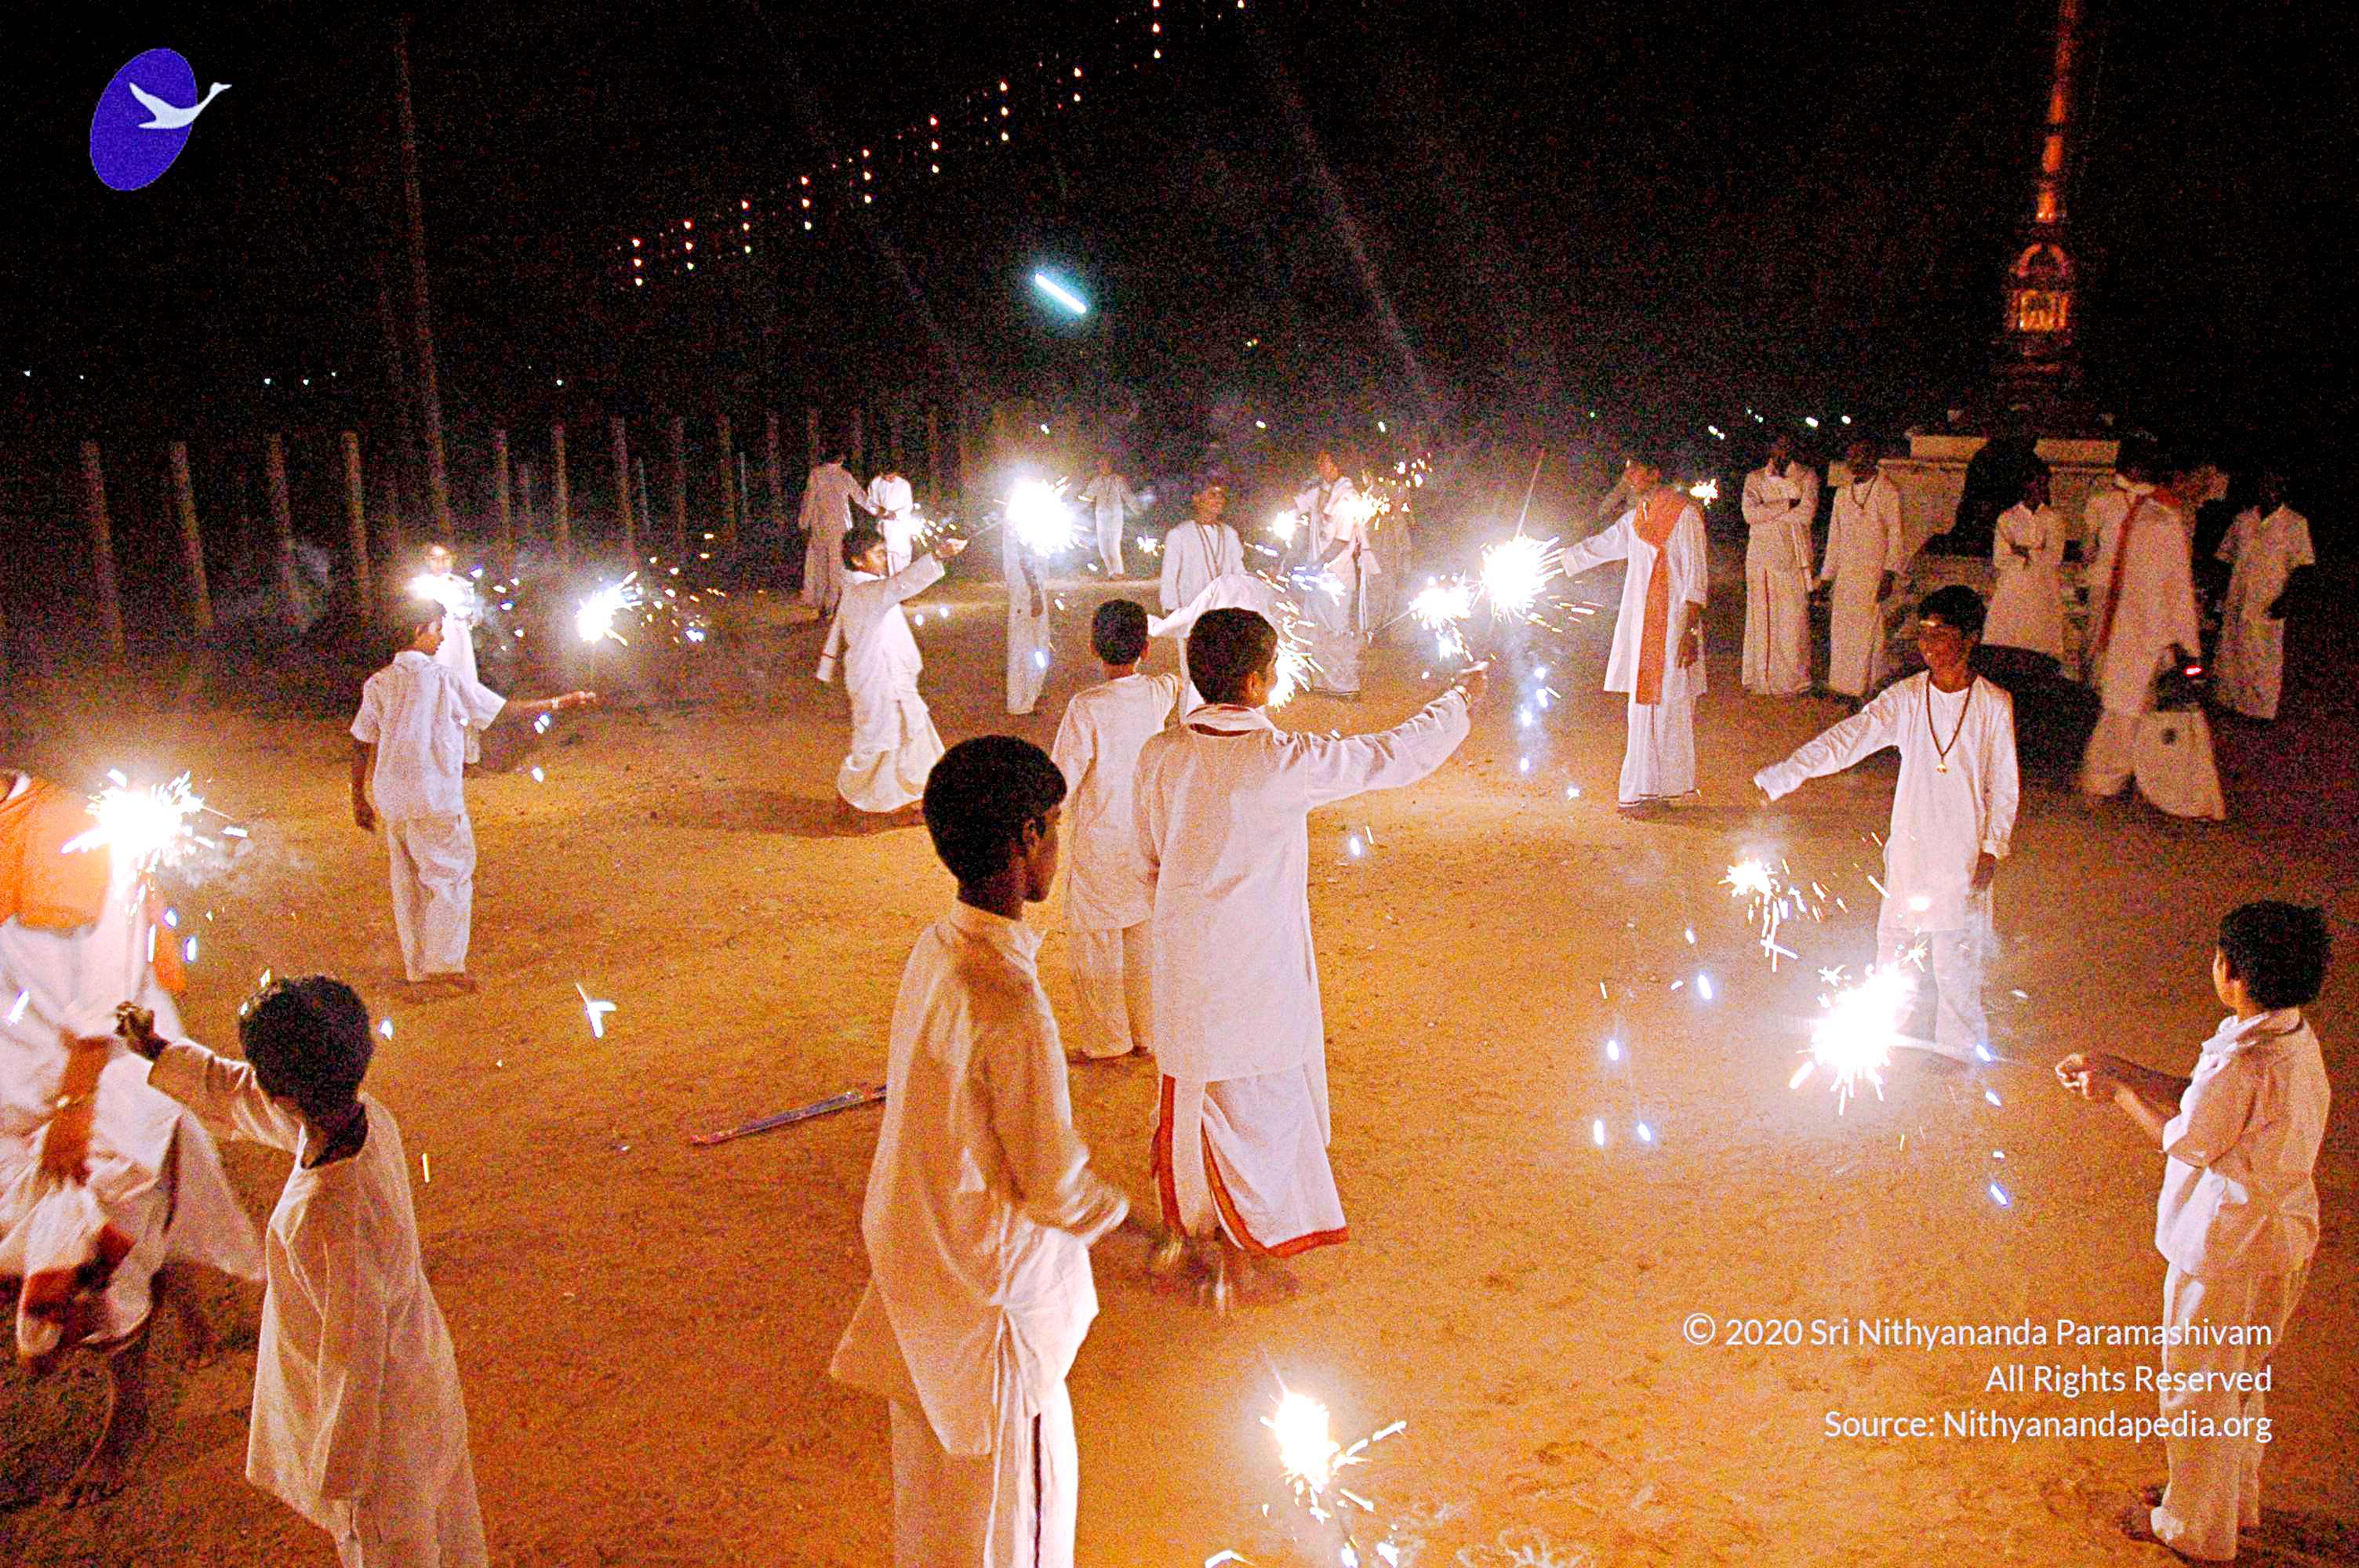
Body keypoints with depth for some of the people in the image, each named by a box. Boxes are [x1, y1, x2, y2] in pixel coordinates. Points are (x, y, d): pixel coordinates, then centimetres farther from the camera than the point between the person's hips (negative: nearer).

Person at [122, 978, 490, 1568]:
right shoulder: (368, 1117, -15)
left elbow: (354, 1357, -28)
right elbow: (238, 1092, 7)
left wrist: (340, 1474, -14)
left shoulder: (335, 1219, -40)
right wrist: (158, 1052, 19)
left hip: (376, 1410, -7)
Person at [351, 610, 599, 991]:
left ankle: (416, 966, 22)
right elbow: (509, 710, -4)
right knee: (452, 878, 5)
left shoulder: (378, 682, 6)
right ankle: (446, 964, 0)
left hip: (391, 799, 6)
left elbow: (361, 746, 7)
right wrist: (564, 702, 5)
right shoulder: (442, 678, -9)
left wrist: (359, 800, 16)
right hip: (436, 798, -6)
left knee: (408, 883, 14)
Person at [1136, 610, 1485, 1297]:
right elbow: (1397, 756, -11)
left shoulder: (1161, 755, -6)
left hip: (1184, 952, 6)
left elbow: (1149, 860, 5)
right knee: (1259, 1104, 12)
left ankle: (1189, 1222, 41)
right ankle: (1253, 1250, 27)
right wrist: (1462, 699, 6)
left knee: (1192, 1091, 22)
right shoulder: (1281, 762, -22)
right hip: (1252, 967, -6)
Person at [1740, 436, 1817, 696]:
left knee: (1794, 614, -3)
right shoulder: (1755, 478, 10)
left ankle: (1793, 676, 3)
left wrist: (1767, 513, -7)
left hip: (1793, 555, -1)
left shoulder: (1806, 477, 6)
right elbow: (1750, 513, -7)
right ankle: (1762, 676, 7)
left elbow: (1807, 513, -11)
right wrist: (1787, 504, -10)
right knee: (1761, 613, 1)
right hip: (1761, 554, 1)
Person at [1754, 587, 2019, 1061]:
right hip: (1910, 841, 2)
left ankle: (1960, 1044, 25)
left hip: (1965, 849, -2)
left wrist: (1993, 848, -3)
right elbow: (1848, 738, -16)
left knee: (1957, 951, 6)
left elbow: (2004, 783, 1)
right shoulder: (1906, 697, -6)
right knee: (1895, 936, 9)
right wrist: (1781, 775, -28)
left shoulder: (1994, 704, -8)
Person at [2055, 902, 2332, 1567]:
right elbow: (2198, 1095, 7)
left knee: (2198, 1386, 11)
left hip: (2227, 1249, -9)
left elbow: (2182, 1140, -16)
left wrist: (2118, 1092, -2)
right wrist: (2114, 1067, 6)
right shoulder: (2294, 1036, -3)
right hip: (2280, 1237, 9)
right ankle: (2235, 1497, 46)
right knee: (2242, 1376, 26)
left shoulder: (2241, 1062, -31)